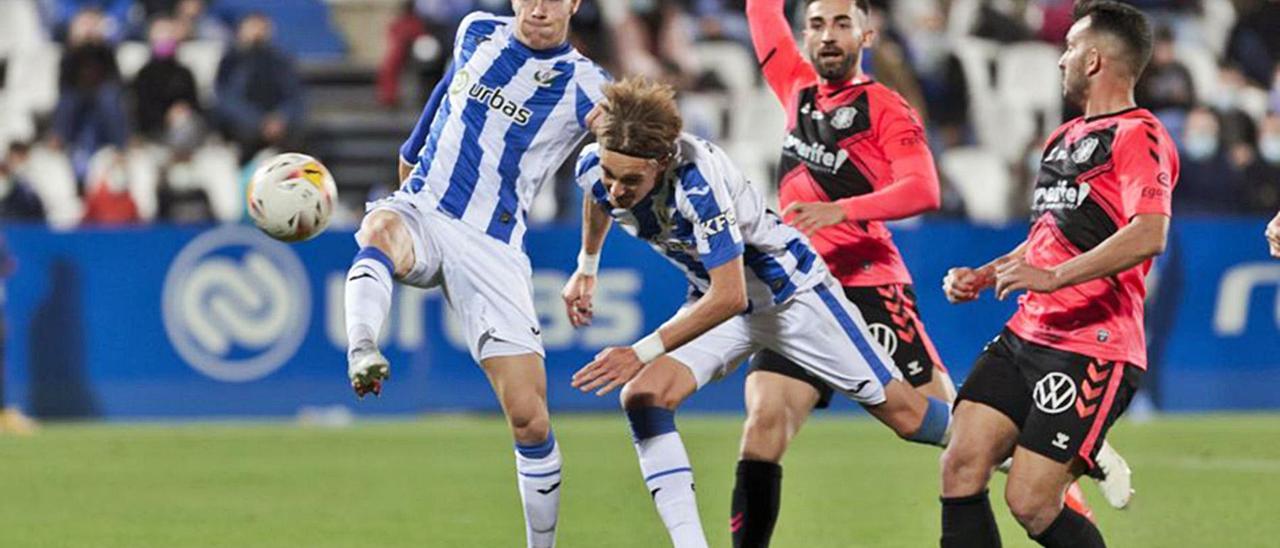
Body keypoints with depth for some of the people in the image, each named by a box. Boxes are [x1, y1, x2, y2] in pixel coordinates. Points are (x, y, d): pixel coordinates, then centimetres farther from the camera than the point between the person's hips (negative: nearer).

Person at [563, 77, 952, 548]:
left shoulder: (697, 181, -39)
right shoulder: (594, 167, -18)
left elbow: (730, 296, -37)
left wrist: (642, 352, -39)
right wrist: (586, 269, 21)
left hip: (790, 291, -6)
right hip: (715, 295, 6)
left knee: (903, 413, 1)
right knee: (643, 396, -19)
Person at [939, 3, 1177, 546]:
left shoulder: (1138, 136, -9)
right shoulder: (1064, 138, 21)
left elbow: (1148, 235, -26)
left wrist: (1053, 276, -30)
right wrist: (982, 276, 19)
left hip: (1092, 348, -9)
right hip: (1025, 335, 9)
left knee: (1031, 504, -14)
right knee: (961, 468, -6)